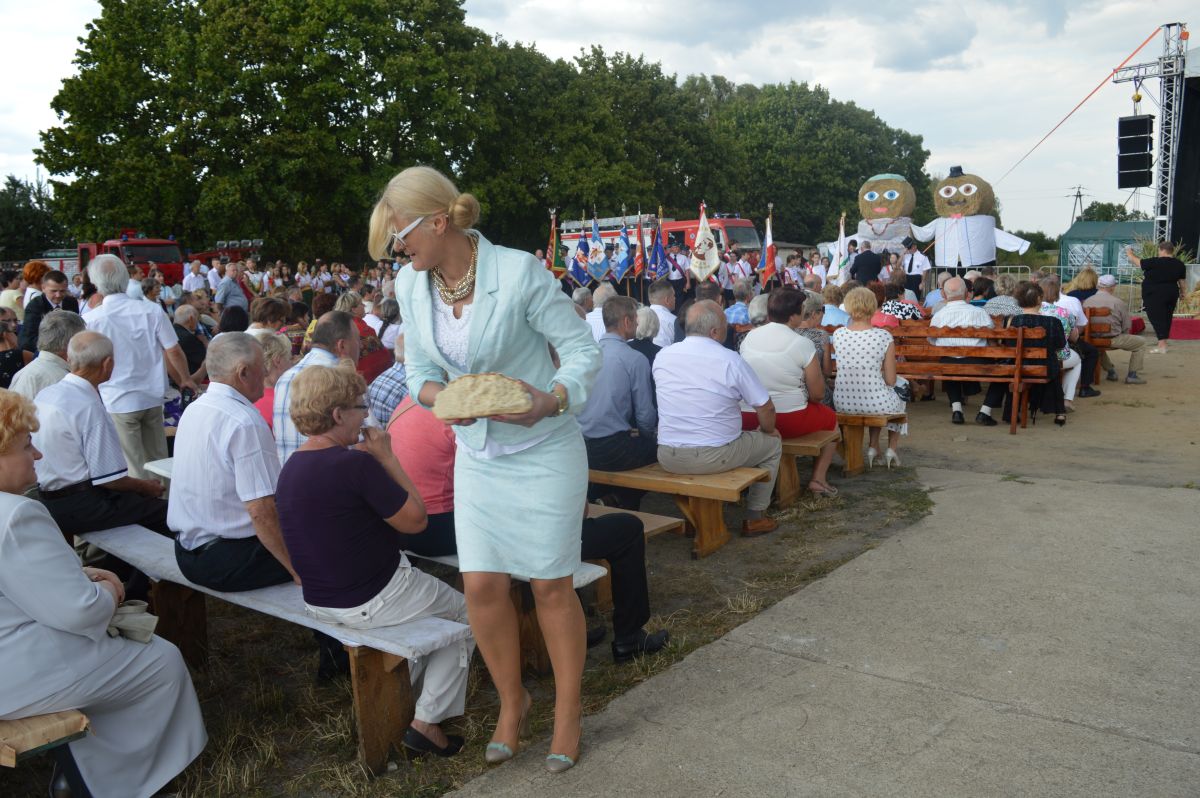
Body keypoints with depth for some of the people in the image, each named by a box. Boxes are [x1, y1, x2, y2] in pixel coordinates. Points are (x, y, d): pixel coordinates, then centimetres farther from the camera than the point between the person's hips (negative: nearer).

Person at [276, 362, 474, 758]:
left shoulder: (290, 468, 2)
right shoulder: (355, 463, -26)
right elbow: (416, 519, -16)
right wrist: (387, 457, -10)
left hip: (319, 602, 9)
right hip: (371, 602, -9)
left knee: (431, 593, 31)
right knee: (466, 612, 14)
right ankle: (428, 722, 12)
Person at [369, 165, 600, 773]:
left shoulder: (520, 272, -19)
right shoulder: (410, 284, -2)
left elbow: (583, 350, -14)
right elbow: (420, 369, 7)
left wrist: (552, 400, -32)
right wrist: (439, 396, -16)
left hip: (543, 451, -4)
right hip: (477, 453, 5)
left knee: (550, 585, 5)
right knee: (481, 585, 4)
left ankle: (567, 710, 27)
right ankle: (511, 700, 30)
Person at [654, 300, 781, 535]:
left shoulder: (662, 357, 0)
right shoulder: (730, 360, -12)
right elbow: (766, 408, -6)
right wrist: (767, 430, 17)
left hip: (668, 458, 5)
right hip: (715, 456, -5)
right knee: (773, 443, 20)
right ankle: (754, 518, 24)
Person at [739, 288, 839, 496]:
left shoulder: (749, 337, 2)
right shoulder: (802, 344, -12)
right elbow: (818, 395, -7)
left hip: (747, 419, 5)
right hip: (789, 421, -5)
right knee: (831, 418, 24)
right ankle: (818, 479, 17)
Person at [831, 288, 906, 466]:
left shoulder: (837, 334, -5)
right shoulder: (884, 337, -13)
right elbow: (891, 381, -7)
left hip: (843, 403, 3)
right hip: (876, 404, -3)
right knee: (899, 397, 35)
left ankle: (873, 447, 38)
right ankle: (892, 448, 36)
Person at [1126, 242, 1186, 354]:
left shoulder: (1155, 262, -16)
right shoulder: (1179, 264, 5)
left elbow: (1135, 261, -6)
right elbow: (1181, 280, 13)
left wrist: (1129, 252, 12)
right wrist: (1182, 292, 29)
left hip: (1155, 295, -7)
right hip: (1172, 294, 7)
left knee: (1157, 318, -7)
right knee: (1167, 318, 14)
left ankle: (1162, 346, -15)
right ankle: (1163, 343, 21)